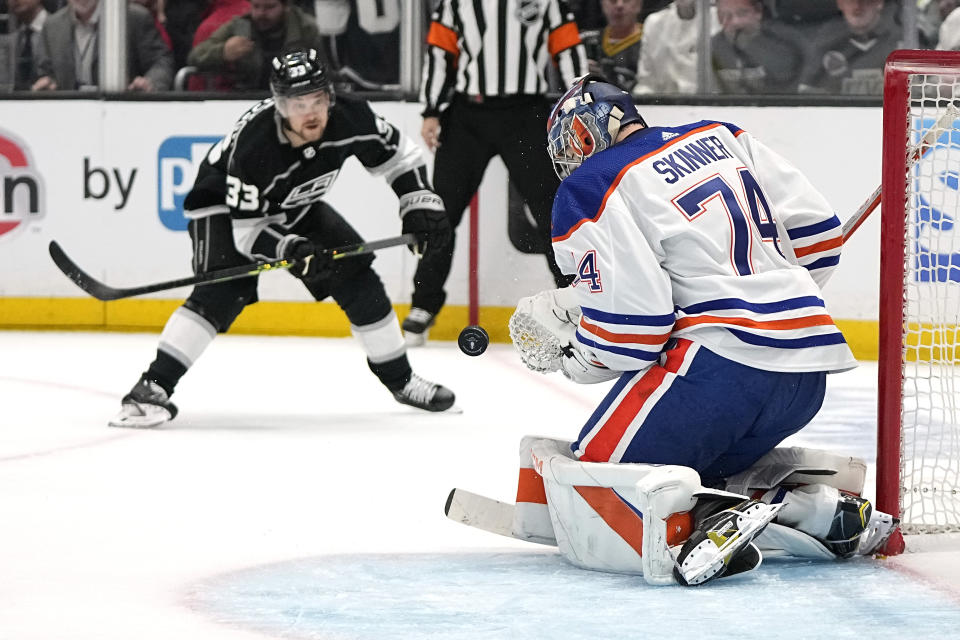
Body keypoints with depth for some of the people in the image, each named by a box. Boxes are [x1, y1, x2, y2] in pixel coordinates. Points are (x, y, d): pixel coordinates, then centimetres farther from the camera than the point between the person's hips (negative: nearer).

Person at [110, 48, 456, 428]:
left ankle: (399, 379, 19)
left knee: (355, 273, 0)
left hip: (292, 209, 6)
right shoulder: (253, 144, -39)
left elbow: (397, 154, -5)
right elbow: (247, 229, -32)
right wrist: (292, 250, -47)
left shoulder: (350, 119, -25)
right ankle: (153, 387, -32)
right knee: (226, 289, -29)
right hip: (227, 204, -6)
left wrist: (420, 205, -14)